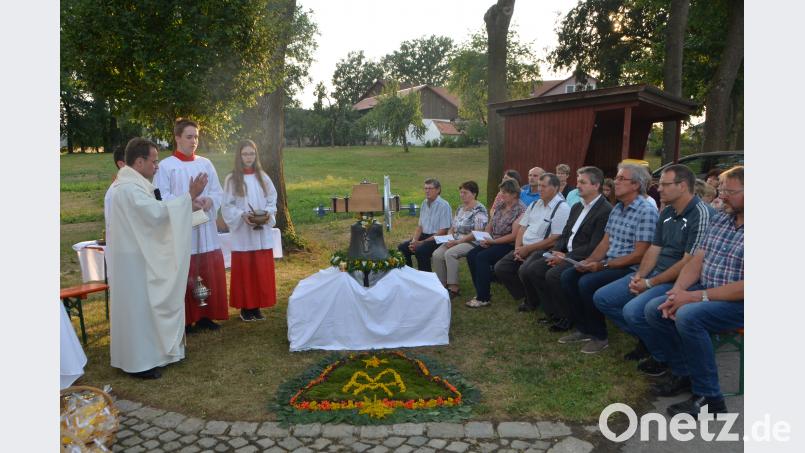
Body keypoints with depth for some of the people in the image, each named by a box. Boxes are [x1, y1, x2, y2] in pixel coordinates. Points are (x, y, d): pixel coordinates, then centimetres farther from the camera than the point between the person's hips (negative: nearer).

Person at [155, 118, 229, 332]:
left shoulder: (205, 164, 11)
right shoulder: (166, 166, -3)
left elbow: (218, 191, 10)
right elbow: (161, 197, -9)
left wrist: (209, 200, -11)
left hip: (205, 228, 5)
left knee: (210, 274, 7)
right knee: (185, 276, 0)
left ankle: (205, 316, 19)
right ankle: (185, 320, 10)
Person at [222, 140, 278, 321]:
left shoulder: (263, 177, 7)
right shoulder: (231, 179, -2)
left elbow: (272, 199, 9)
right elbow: (227, 206, -4)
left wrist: (268, 212, -11)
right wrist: (242, 215, -19)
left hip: (262, 233, 3)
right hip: (242, 234, -3)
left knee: (262, 271, 5)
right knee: (244, 271, 1)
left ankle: (257, 306, 16)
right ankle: (245, 307, 12)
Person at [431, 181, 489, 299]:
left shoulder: (479, 210, -8)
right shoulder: (460, 208, 18)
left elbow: (477, 233, -17)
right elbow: (453, 228, 21)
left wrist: (458, 241, -19)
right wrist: (449, 238, -1)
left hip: (472, 243, -7)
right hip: (455, 241, 8)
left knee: (449, 253, -32)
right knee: (437, 255, -17)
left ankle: (454, 288, -24)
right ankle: (442, 285, -11)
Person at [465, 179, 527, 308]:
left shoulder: (520, 210, -13)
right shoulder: (500, 205, 12)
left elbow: (514, 235, -18)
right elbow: (490, 224, 18)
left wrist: (493, 241, -17)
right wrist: (485, 238, -1)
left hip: (509, 245, -8)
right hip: (493, 242, 8)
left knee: (482, 257, -27)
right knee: (471, 255, -13)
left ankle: (484, 298, -20)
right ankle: (482, 292, -3)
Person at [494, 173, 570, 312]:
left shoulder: (562, 208, -8)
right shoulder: (535, 204, 17)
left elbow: (555, 240, -16)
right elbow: (522, 228, 16)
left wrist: (527, 249, -14)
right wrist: (518, 248, -3)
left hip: (543, 251, -8)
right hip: (524, 248, 8)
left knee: (524, 271, -31)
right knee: (500, 268, -8)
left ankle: (533, 302, -2)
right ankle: (526, 297, 5)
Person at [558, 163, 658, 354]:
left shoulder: (647, 212, -15)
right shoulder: (617, 209, 12)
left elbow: (639, 255, -19)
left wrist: (603, 265, -19)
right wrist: (589, 261, -4)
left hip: (630, 269, -8)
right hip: (609, 264, 9)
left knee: (587, 282, -27)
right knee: (568, 276, -5)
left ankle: (599, 336, -8)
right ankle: (583, 329, 7)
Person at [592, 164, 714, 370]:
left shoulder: (701, 214, -16)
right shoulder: (667, 213, 12)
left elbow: (689, 263, -20)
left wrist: (650, 283, -15)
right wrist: (639, 276, -4)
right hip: (655, 273, 9)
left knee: (633, 310, -30)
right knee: (602, 298, 2)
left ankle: (663, 357, -2)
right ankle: (645, 339, 16)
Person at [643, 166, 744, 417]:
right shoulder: (719, 219, 8)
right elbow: (697, 259, 7)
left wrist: (696, 296, -23)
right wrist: (678, 290, -10)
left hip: (739, 302, -8)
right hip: (706, 292, 8)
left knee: (687, 316, -32)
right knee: (654, 309, -7)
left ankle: (709, 397, -16)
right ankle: (683, 373, 10)